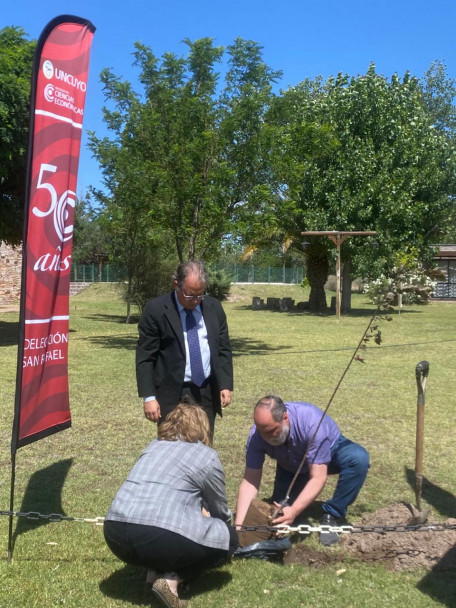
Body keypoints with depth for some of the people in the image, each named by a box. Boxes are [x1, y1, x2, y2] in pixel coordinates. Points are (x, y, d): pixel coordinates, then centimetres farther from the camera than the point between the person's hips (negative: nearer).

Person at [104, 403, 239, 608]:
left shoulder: (154, 446, 23)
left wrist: (200, 511, 52)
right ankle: (171, 579, -3)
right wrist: (228, 523, 44)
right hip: (159, 538, -7)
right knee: (228, 537, 14)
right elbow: (220, 510, 21)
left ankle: (156, 569, 10)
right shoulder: (207, 456, 8)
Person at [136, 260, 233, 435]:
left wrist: (226, 385, -1)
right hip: (172, 395, -4)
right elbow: (145, 357, -7)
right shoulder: (156, 309, -7)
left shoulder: (214, 307, 6)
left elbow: (223, 350, 10)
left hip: (208, 393, 4)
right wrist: (149, 397, -13)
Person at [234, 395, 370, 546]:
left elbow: (318, 478, -40)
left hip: (329, 450, -3)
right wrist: (239, 524, -38)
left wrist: (294, 511, -52)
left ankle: (331, 516, -16)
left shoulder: (311, 421, -42)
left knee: (358, 458, -33)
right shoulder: (257, 435, -31)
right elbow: (250, 481, -27)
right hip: (292, 466, 3)